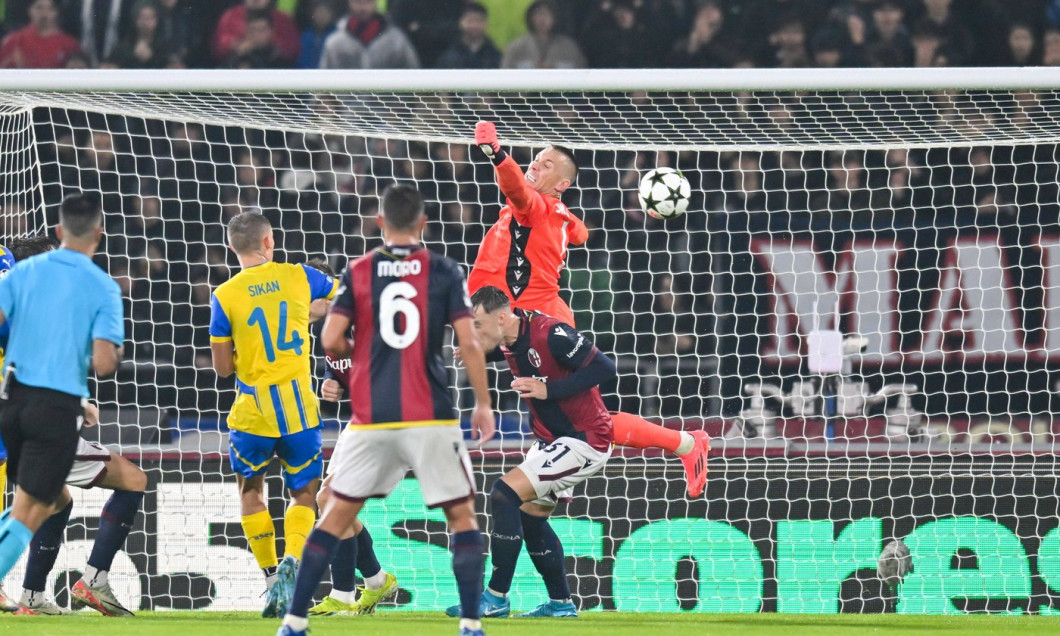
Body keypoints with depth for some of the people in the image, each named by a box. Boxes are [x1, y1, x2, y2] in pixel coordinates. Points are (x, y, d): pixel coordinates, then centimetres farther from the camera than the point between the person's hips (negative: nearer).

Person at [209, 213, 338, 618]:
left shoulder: (225, 296, -6)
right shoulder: (298, 277, 0)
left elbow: (223, 368, -4)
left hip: (252, 410, -1)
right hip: (299, 406, 1)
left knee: (251, 490, 20)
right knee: (305, 495, 13)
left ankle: (271, 575, 12)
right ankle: (291, 560, -14)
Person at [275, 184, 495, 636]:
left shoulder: (357, 272, 3)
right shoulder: (444, 272, 1)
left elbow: (330, 340, -5)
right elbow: (469, 343, -5)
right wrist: (483, 404, 4)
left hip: (370, 417, 1)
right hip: (430, 416, -1)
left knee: (337, 514, 11)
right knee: (461, 514, 10)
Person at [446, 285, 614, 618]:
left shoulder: (550, 334, -25)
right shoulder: (510, 342, 0)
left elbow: (604, 368, -26)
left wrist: (548, 390, -28)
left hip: (585, 441, -10)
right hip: (553, 438, 10)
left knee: (505, 494, -16)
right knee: (530, 515, 16)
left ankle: (496, 599, -10)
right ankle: (560, 604, 27)